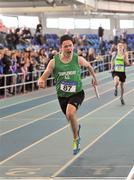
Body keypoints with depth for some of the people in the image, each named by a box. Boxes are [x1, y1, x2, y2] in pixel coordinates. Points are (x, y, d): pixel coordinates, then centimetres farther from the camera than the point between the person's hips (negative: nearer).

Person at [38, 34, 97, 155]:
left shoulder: (78, 59, -12)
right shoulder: (54, 62, -13)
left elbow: (88, 65, 11)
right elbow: (42, 78, -13)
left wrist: (94, 77, 25)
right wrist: (41, 82, -37)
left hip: (77, 93, -2)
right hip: (62, 95, 3)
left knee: (70, 113, -30)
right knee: (70, 119, 22)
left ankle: (76, 138, -7)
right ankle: (77, 128, 60)